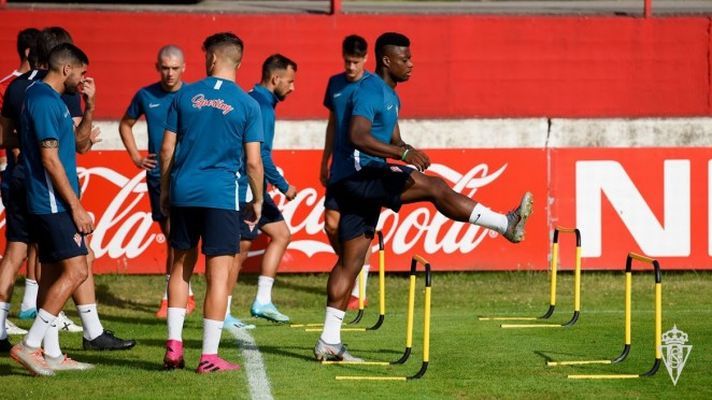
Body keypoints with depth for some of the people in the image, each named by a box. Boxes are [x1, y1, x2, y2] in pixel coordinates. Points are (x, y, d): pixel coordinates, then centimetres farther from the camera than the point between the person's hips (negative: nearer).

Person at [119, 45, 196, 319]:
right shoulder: (146, 96, 5)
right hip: (156, 175, 4)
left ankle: (170, 297, -6)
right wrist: (136, 157, 10)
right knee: (171, 237, 10)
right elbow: (125, 124, 20)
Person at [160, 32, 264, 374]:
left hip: (183, 191, 3)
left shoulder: (185, 96, 4)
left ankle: (174, 345, 10)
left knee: (181, 266, 16)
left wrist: (164, 190, 17)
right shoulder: (247, 104, -2)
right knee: (218, 274, 0)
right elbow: (253, 162, -3)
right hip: (222, 195, -3)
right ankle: (209, 356, -1)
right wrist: (258, 200, 10)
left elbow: (167, 148, 5)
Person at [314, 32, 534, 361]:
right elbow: (357, 137, -27)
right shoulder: (370, 91, -13)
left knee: (350, 262, 8)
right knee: (434, 187, -16)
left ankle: (329, 342, 9)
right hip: (356, 174, -11)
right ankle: (507, 224, -12)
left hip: (363, 180, 11)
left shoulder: (390, 96, 20)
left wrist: (408, 152, 2)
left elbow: (392, 140, 25)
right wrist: (404, 154, -34)